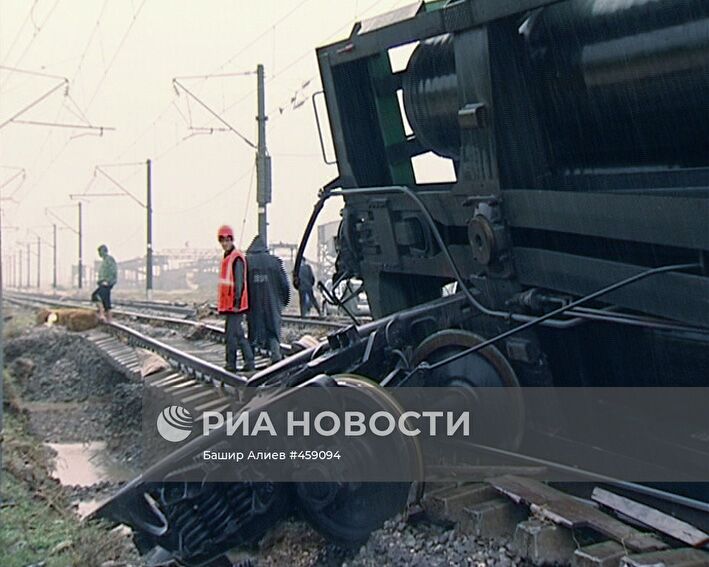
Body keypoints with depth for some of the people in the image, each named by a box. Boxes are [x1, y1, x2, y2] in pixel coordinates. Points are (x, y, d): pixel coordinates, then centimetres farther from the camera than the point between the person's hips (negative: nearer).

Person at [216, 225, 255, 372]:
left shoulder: (237, 258, -13)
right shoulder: (227, 257, 17)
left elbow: (239, 282, -18)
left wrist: (236, 302, -21)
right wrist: (222, 303, 22)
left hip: (235, 304, -10)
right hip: (228, 303, 10)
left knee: (231, 334, -6)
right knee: (238, 333, 11)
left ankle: (230, 364, 1)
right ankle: (249, 362, 16)